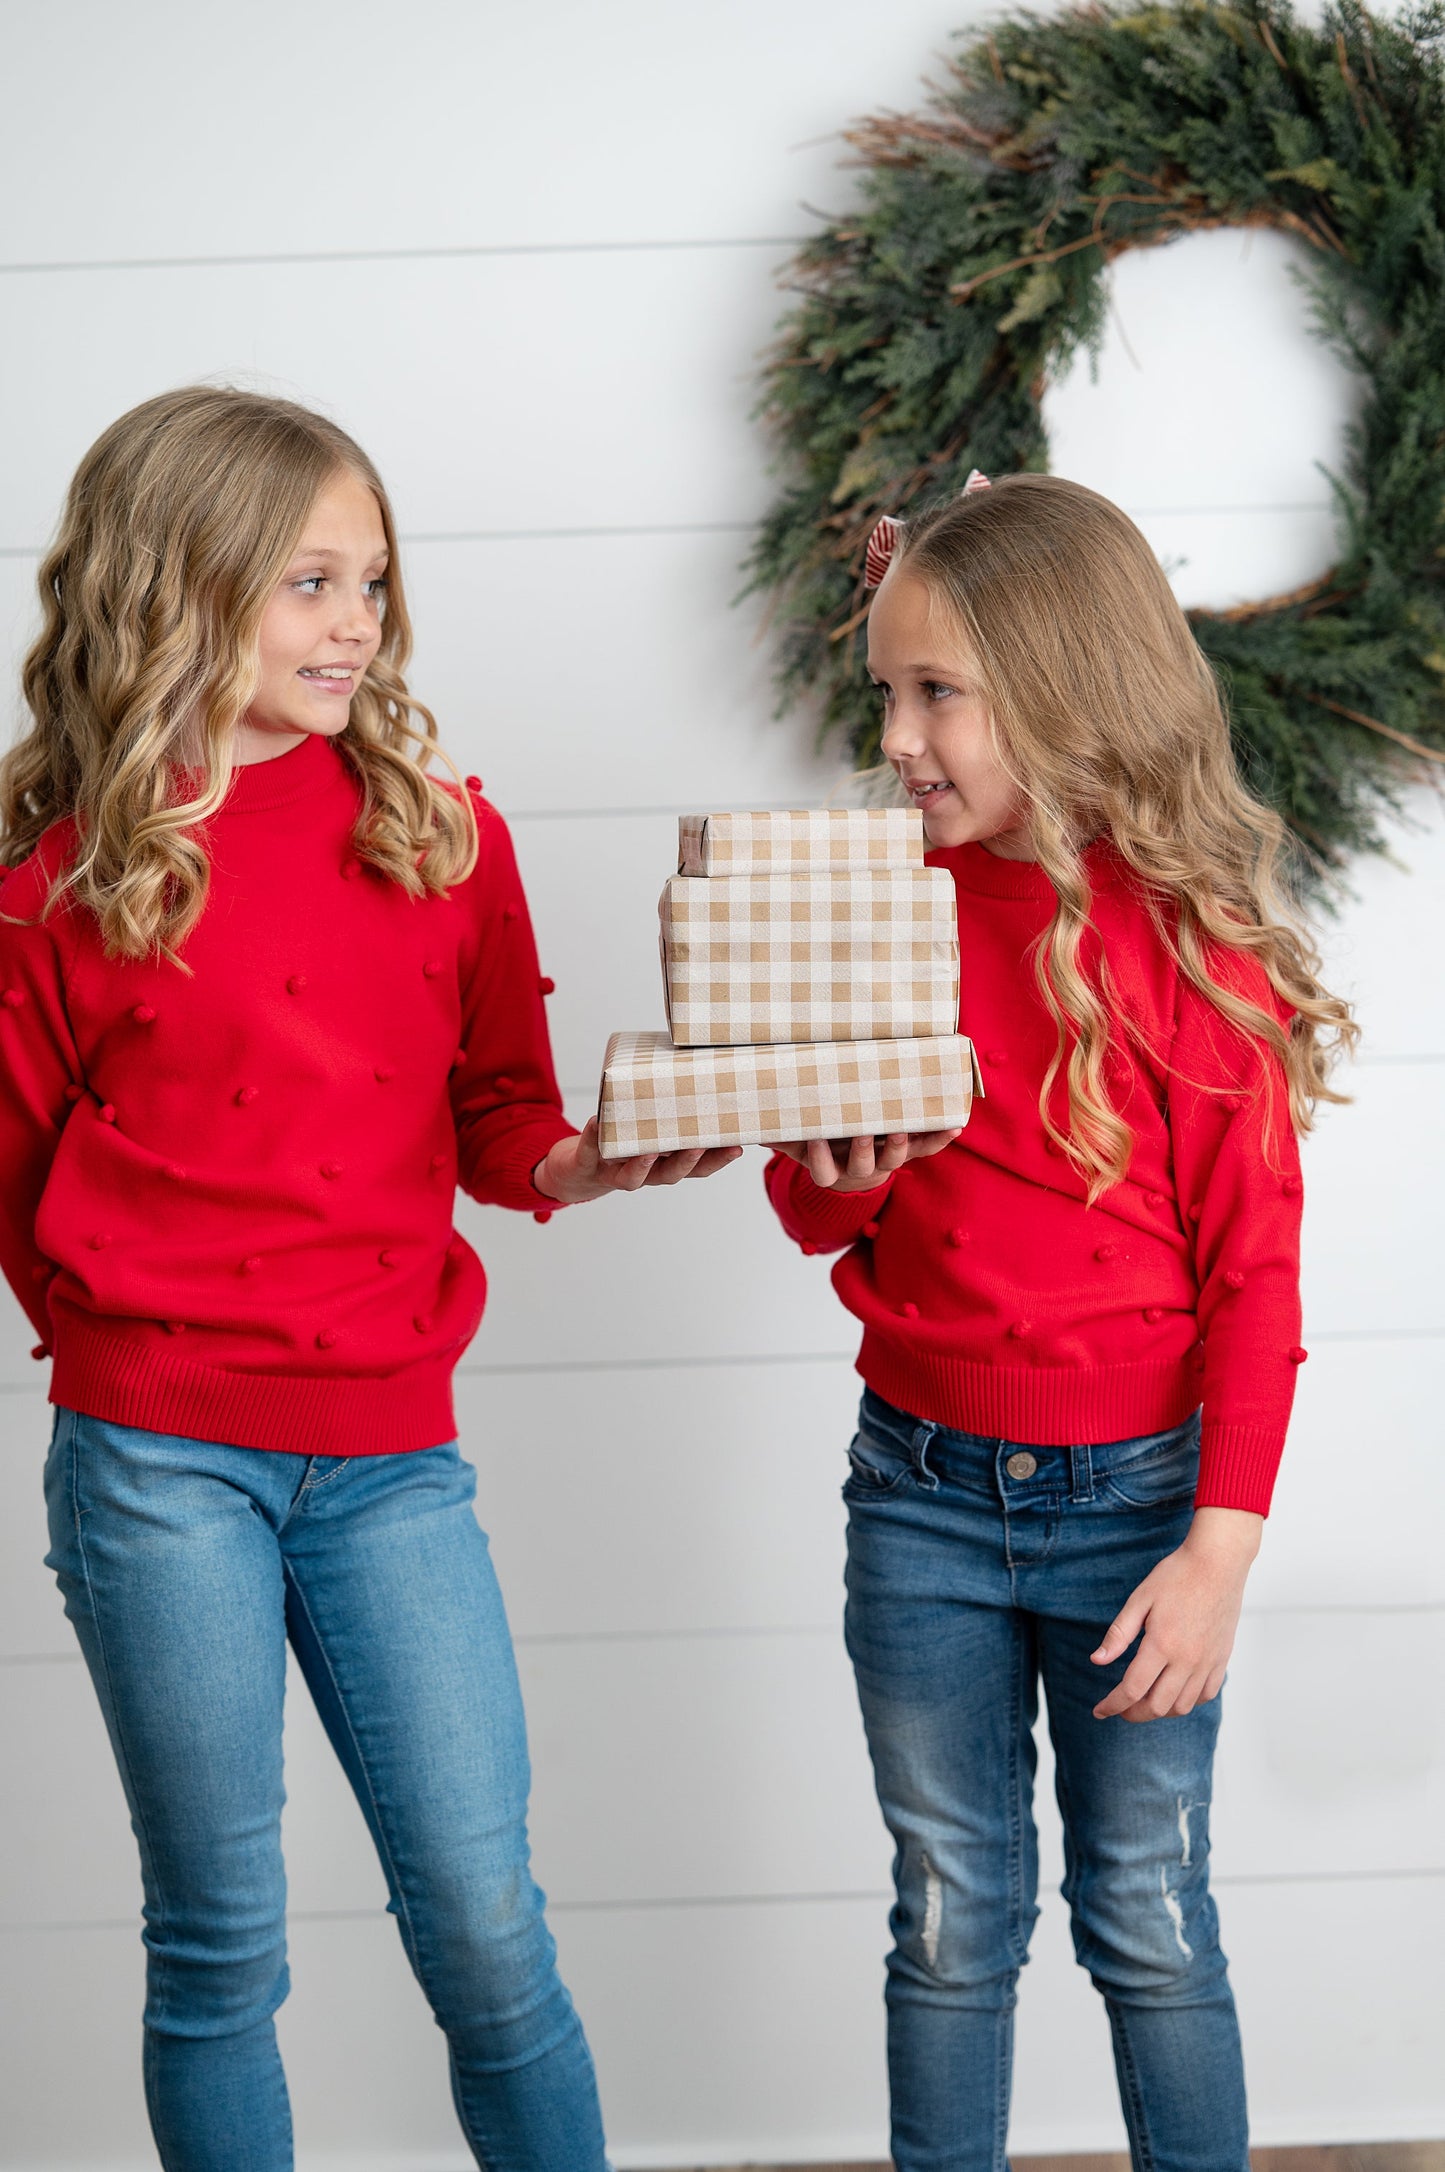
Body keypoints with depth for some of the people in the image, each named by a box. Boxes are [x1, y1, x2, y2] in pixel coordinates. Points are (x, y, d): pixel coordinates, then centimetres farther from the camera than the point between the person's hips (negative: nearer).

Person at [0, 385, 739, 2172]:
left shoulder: (440, 832, 5)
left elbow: (498, 1118, 9)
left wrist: (606, 1159, -9)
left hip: (391, 1451, 2)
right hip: (159, 1461, -2)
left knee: (484, 1932, 3)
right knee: (219, 1943, 8)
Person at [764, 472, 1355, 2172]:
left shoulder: (1191, 937, -10)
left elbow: (1254, 1267, -9)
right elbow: (820, 1223, 9)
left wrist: (1221, 1549, -14)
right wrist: (831, 1168, -15)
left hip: (1136, 1499, -3)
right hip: (923, 1491, 3)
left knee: (1148, 1922, 9)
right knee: (950, 1921, 13)